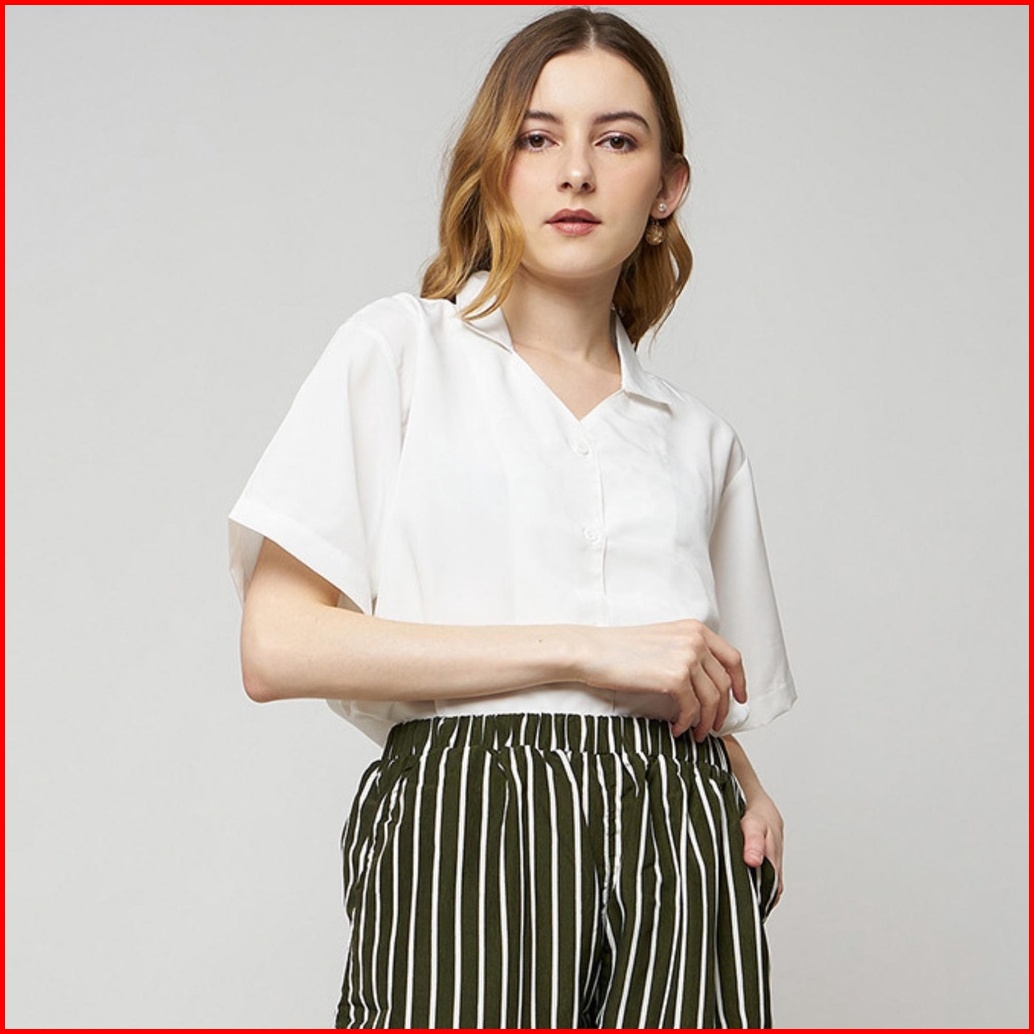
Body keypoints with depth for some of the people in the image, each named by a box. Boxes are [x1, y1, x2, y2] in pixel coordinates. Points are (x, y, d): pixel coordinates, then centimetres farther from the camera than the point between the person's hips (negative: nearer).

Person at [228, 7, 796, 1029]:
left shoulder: (699, 439, 17)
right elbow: (277, 647, -6)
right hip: (464, 824, -3)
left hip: (677, 852, 4)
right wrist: (585, 649, -9)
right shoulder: (397, 352, 5)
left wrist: (751, 797, 2)